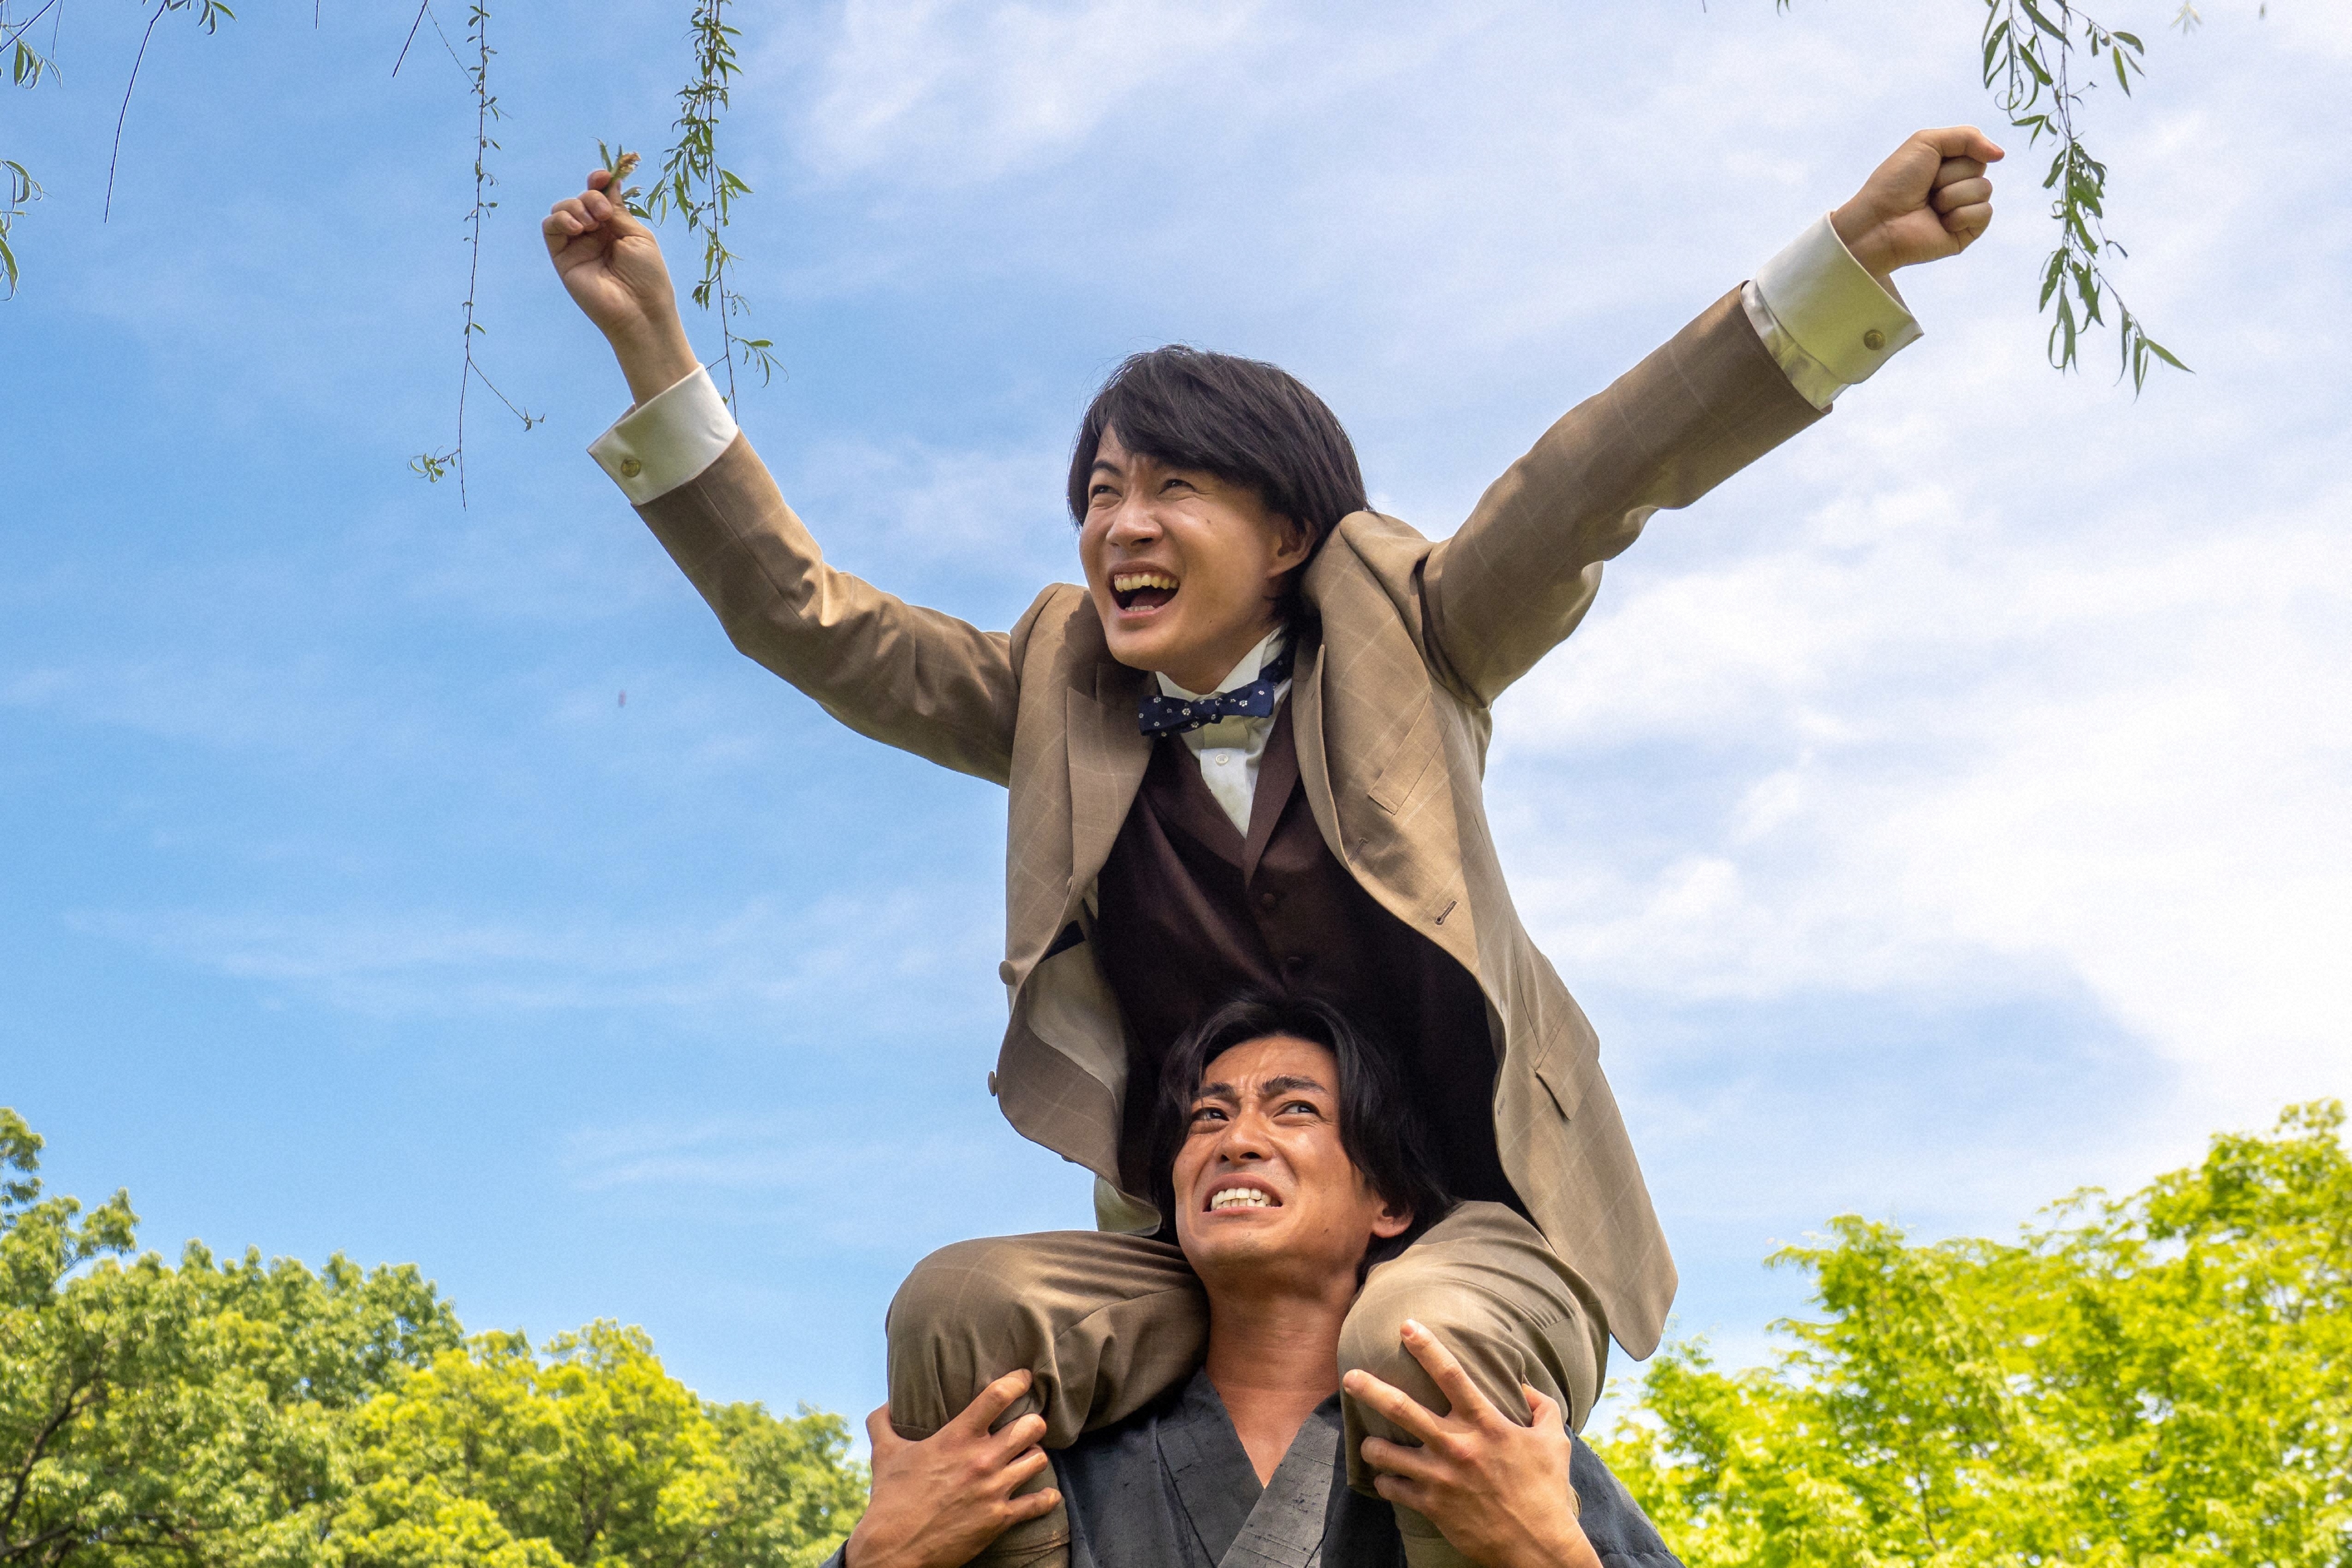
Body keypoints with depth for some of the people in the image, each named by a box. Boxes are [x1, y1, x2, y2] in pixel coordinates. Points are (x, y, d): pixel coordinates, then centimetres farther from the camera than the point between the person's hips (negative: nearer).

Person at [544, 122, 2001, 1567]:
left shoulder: (1397, 646, 1)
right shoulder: (1057, 698, 6)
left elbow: (1591, 481, -11)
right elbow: (808, 621, 3)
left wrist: (1854, 248, -23)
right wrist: (653, 345, -4)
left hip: (1471, 1222, -2)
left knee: (1421, 1342, -36)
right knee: (959, 1309, -25)